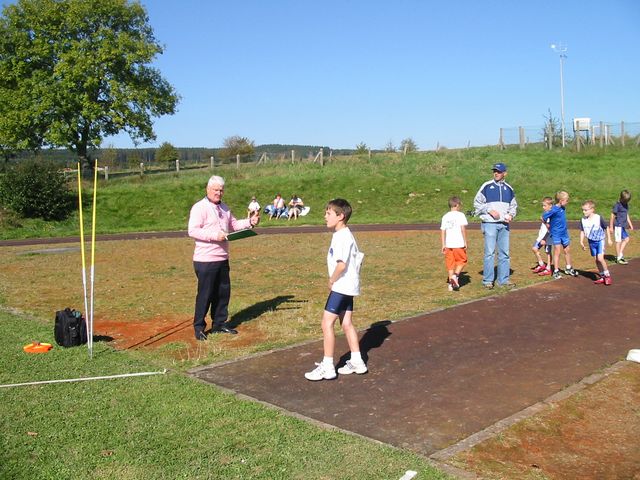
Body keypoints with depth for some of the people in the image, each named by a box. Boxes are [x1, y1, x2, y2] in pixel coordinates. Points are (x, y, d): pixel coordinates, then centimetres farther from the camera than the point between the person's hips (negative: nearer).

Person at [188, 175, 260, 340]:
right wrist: (214, 235, -25)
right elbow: (193, 231, -19)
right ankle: (199, 327, 11)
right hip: (205, 260, -8)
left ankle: (219, 324, 25)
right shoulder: (199, 207, -11)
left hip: (222, 258, 8)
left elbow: (233, 224, 24)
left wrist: (250, 222, 9)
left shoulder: (224, 207, 16)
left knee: (223, 292, 13)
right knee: (205, 294, -1)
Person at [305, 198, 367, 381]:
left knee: (327, 323, -7)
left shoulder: (342, 236, -18)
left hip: (341, 286, -10)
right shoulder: (344, 235, 12)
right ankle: (357, 362, 23)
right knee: (347, 323, 15)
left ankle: (327, 367, -1)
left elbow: (342, 264, -27)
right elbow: (357, 257, 17)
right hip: (347, 287, 10)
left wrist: (332, 280, -12)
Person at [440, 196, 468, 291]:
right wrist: (465, 242, -4)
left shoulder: (445, 216, 10)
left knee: (450, 264, 9)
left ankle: (451, 284, 10)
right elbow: (463, 229, -10)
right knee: (462, 261, 11)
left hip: (448, 244, 4)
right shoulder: (460, 215, -3)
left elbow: (442, 231, 8)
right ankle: (456, 275, -10)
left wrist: (443, 245, 11)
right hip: (459, 244, -4)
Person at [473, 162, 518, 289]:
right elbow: (477, 203, -1)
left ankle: (503, 279, 16)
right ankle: (488, 280, 0)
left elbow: (513, 205, 21)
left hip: (504, 224, 5)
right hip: (490, 224, -5)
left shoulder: (509, 189, 12)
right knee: (489, 252, -6)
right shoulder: (486, 186, -2)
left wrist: (511, 214, 1)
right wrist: (489, 210, -13)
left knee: (504, 252, 8)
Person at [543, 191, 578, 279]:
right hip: (556, 234, -7)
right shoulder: (554, 210, -20)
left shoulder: (563, 208, 3)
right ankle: (556, 271, 4)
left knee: (567, 251, 16)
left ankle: (568, 269, 32)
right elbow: (543, 218, -18)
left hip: (564, 233, 8)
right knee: (557, 252, -3)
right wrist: (549, 227, -6)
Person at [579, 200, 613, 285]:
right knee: (596, 260, 9)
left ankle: (607, 275, 1)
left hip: (600, 241, -5)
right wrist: (581, 242, -2)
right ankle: (602, 276, 22)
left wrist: (609, 239, -2)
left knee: (600, 258, -16)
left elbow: (607, 228, -3)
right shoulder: (583, 220, -4)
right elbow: (582, 231, 6)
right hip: (591, 242, 5)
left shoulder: (599, 218, -15)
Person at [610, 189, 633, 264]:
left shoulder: (626, 205, 13)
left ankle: (620, 255, 18)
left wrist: (630, 224, 18)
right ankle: (618, 258, 3)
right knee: (619, 241, -4)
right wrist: (611, 227, -11)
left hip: (623, 226, 9)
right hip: (618, 225, -9)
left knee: (626, 239, 11)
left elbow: (627, 215, 21)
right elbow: (613, 216, -12)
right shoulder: (617, 205, -13)